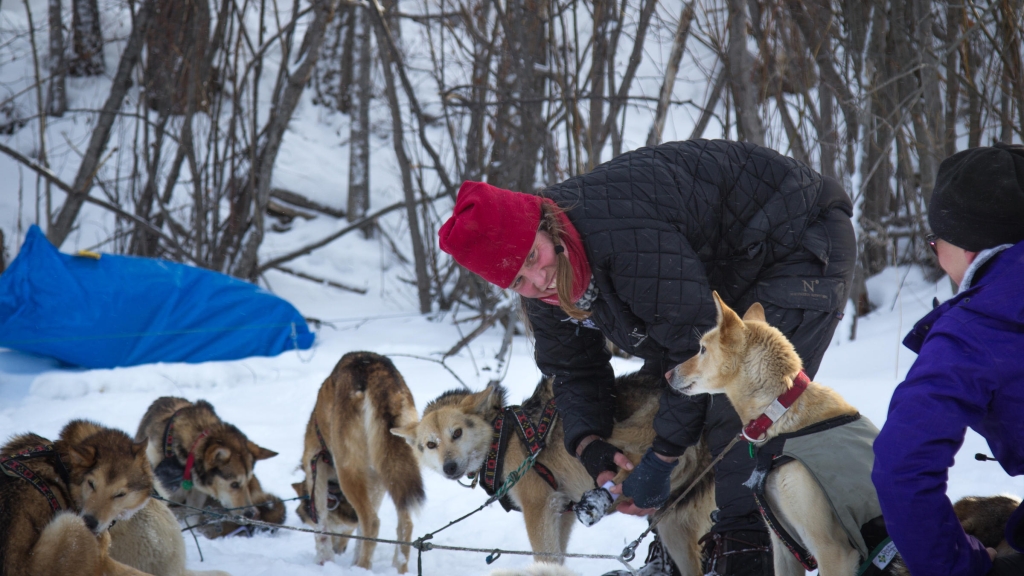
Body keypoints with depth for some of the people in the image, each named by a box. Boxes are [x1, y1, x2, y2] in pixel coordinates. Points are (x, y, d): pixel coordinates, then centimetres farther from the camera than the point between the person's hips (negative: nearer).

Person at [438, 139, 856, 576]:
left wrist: (662, 458, -26)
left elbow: (698, 345, -32)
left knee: (738, 412, -24)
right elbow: (574, 371, 4)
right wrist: (588, 445, -17)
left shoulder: (626, 235, -39)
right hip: (726, 274, 9)